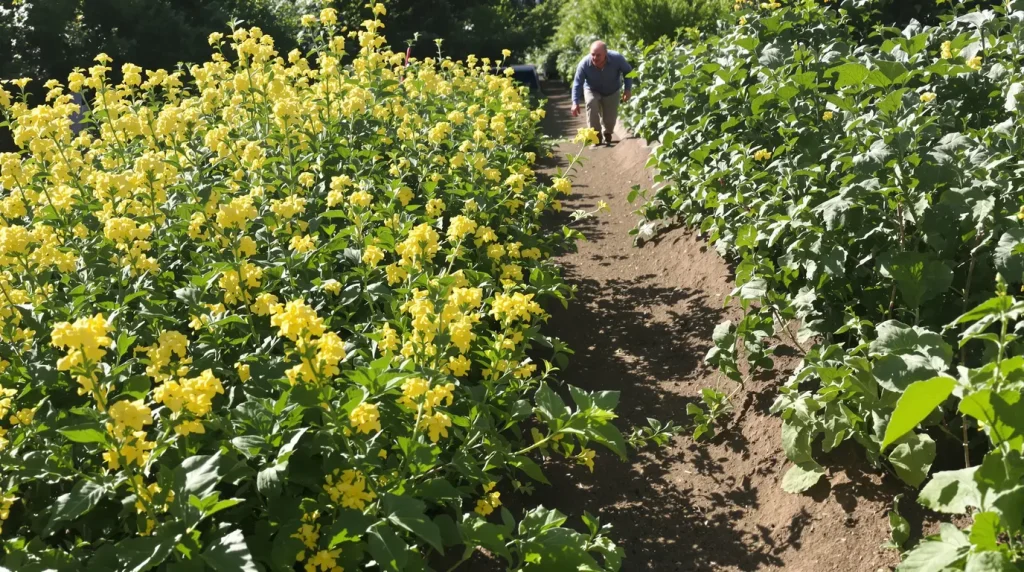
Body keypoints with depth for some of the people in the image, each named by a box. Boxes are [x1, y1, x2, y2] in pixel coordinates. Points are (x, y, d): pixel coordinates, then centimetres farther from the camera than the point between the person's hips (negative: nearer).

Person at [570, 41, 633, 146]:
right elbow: (577, 83, -26)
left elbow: (628, 71, -13)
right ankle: (596, 135, -18)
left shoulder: (617, 58, -31)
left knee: (610, 118, 1)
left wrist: (628, 89, -22)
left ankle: (607, 134, 38)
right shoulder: (584, 63, -32)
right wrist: (575, 102, -35)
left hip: (612, 92, 1)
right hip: (592, 91, -1)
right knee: (591, 103, -32)